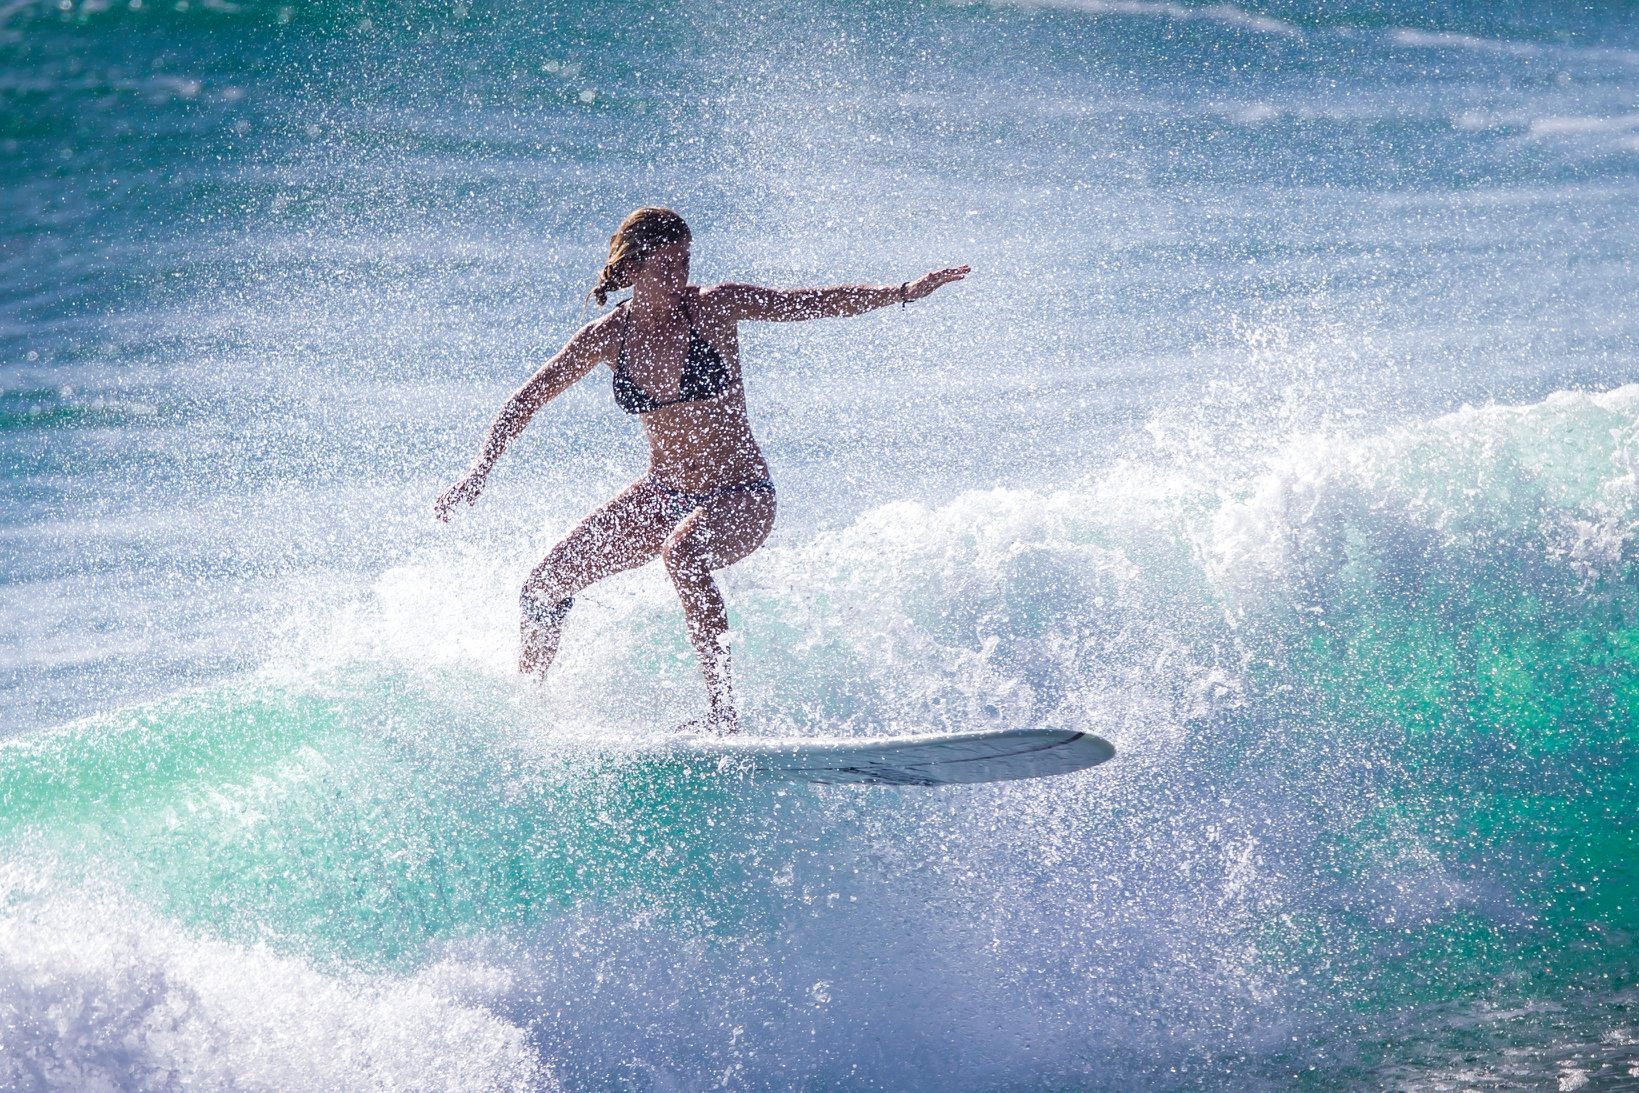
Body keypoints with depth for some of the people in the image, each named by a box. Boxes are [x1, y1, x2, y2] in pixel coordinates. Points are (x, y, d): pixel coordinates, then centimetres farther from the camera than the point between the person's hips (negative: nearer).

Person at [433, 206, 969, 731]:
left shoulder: (715, 307, -13)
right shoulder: (608, 335, -5)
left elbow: (822, 302, -16)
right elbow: (527, 400, 5)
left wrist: (903, 291, -29)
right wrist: (479, 472, -5)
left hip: (739, 496, -5)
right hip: (663, 493, 5)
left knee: (682, 553, -38)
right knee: (547, 582, 1)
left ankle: (723, 713, -34)